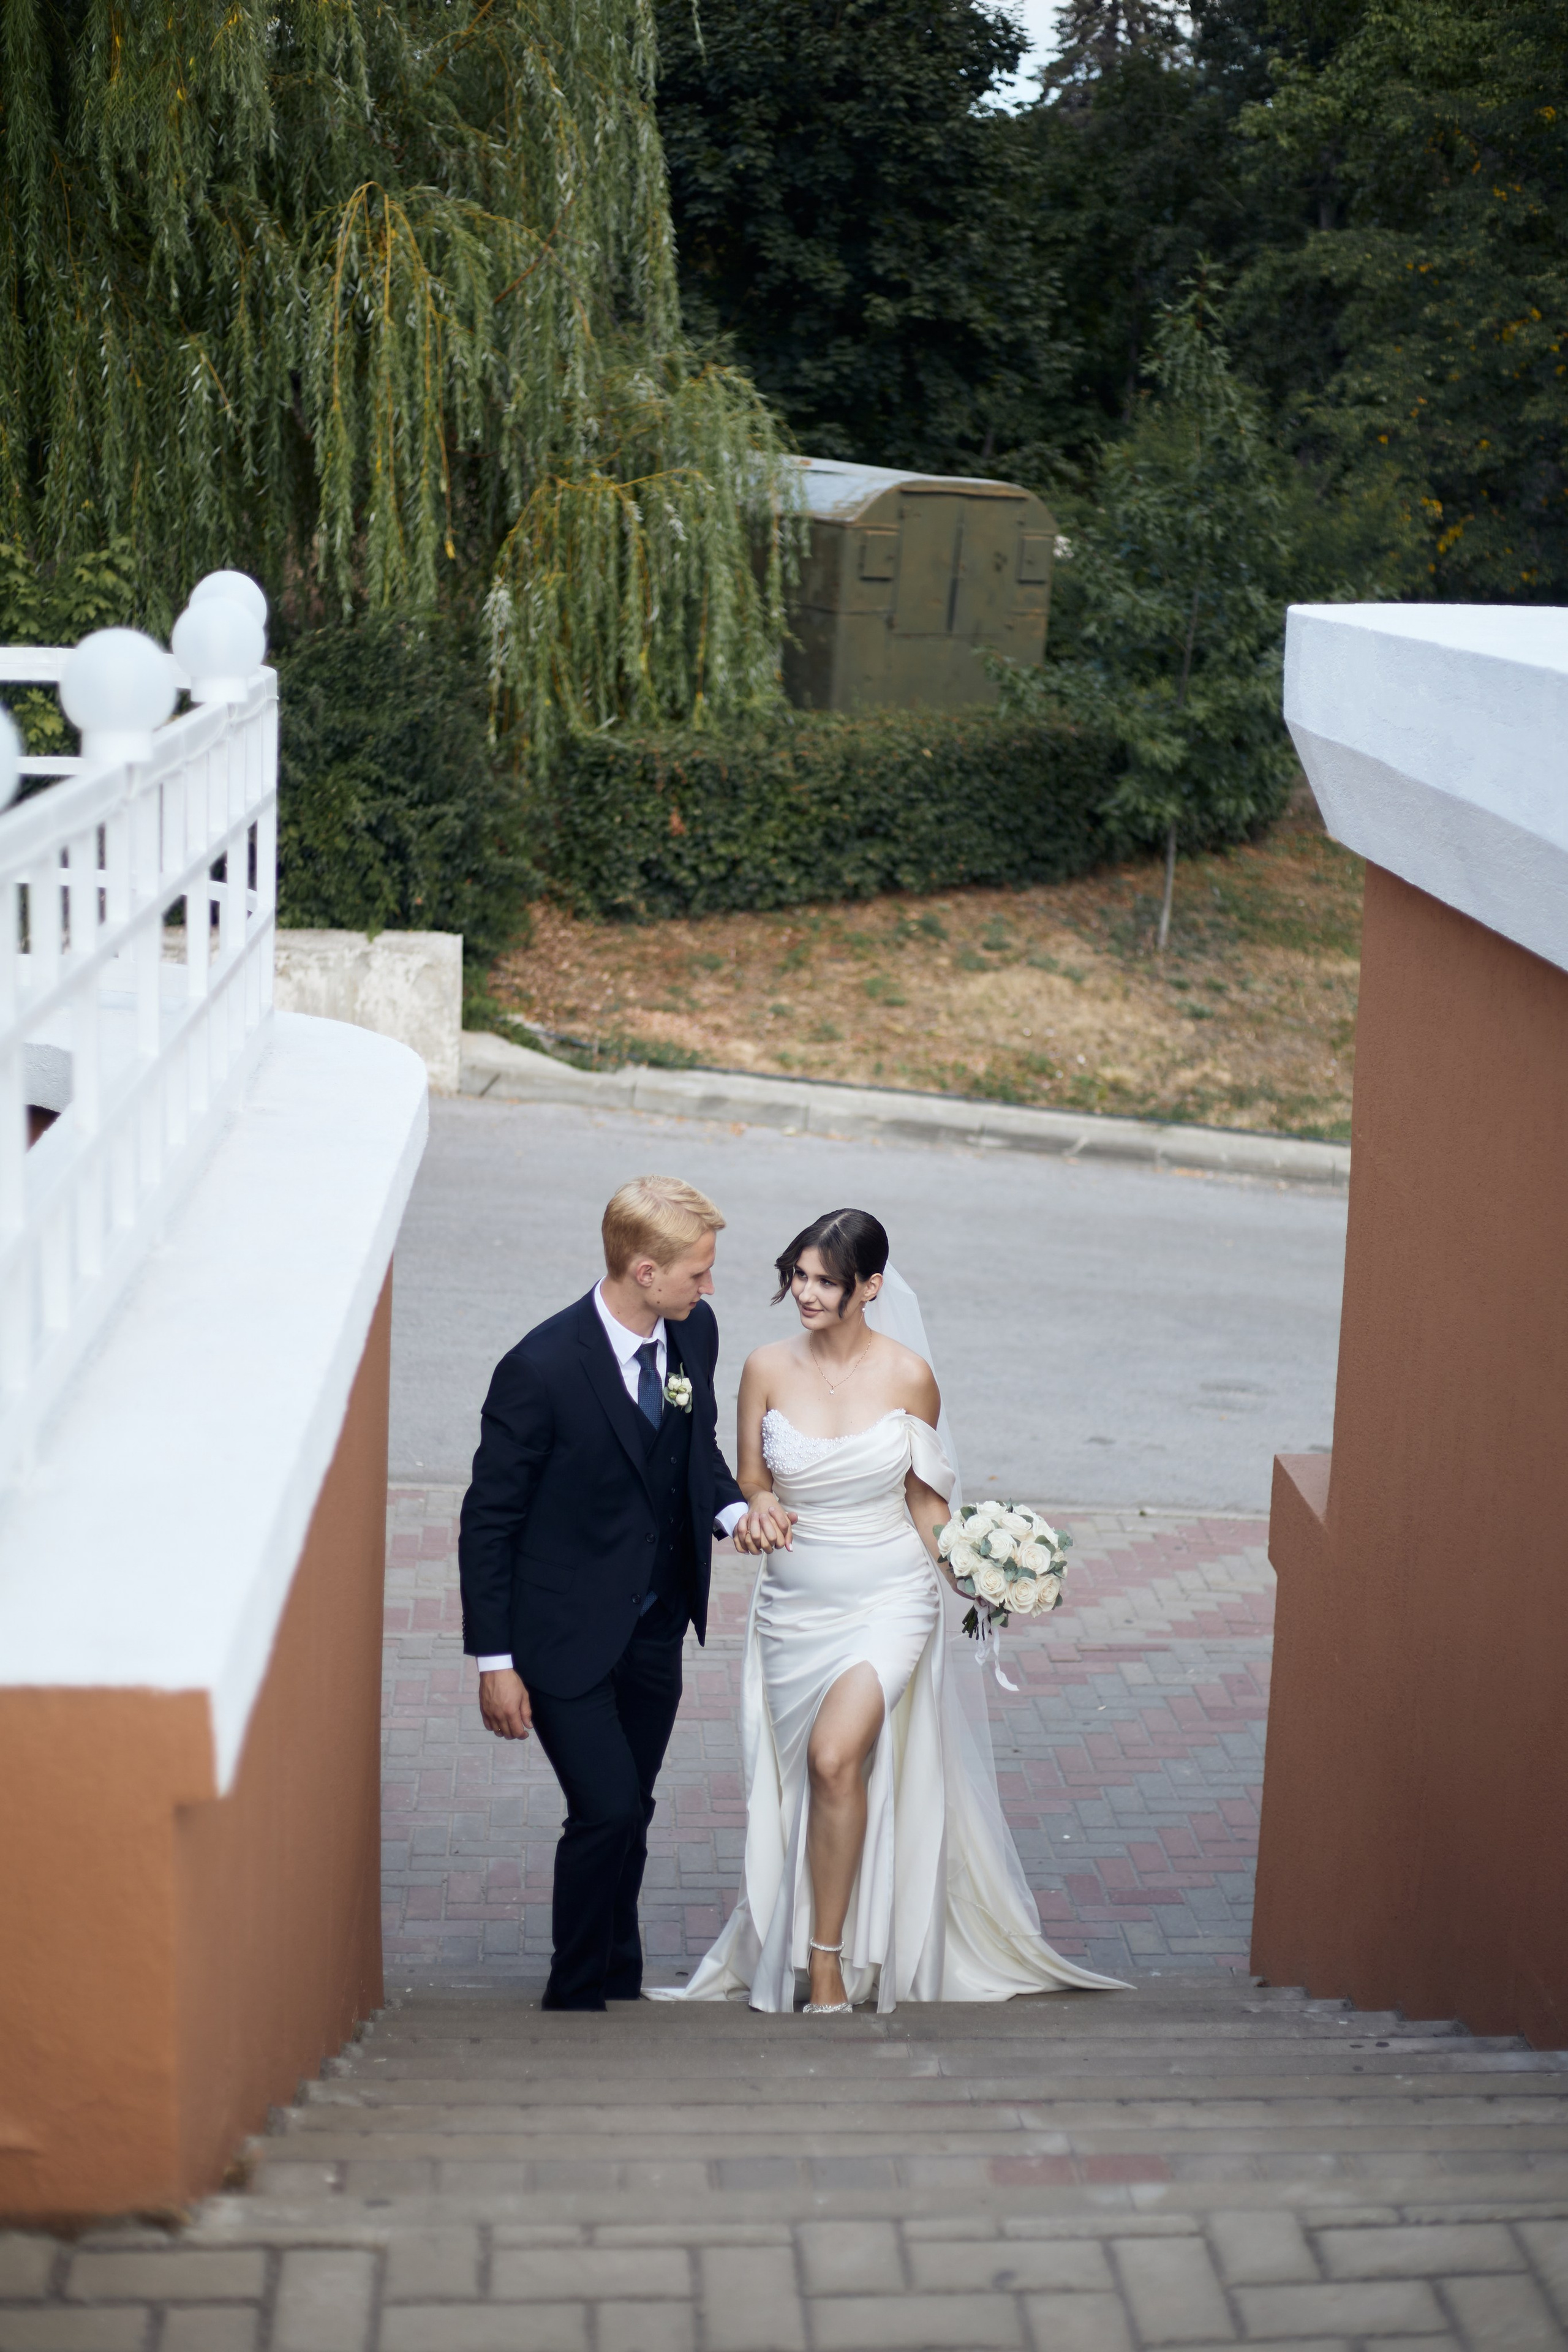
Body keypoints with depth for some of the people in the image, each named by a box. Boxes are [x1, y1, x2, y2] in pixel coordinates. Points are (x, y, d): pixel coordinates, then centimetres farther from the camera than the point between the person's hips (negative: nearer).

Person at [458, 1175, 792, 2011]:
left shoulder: (695, 1331, -5)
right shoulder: (541, 1368, -24)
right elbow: (488, 1519, -16)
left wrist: (735, 1507, -9)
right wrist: (495, 1662, -14)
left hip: (656, 1628, 6)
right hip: (565, 1634, -6)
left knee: (628, 1813, 16)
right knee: (607, 1811, -9)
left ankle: (619, 1986, 33)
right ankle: (574, 1998, 11)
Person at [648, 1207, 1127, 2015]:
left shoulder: (907, 1375, -7)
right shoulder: (767, 1370, -3)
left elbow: (926, 1496, 3)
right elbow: (750, 1482, 6)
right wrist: (760, 1511, -16)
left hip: (889, 1600, -3)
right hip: (795, 1605, 3)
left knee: (836, 1759, -21)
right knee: (808, 1778, 9)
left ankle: (828, 1961, -9)